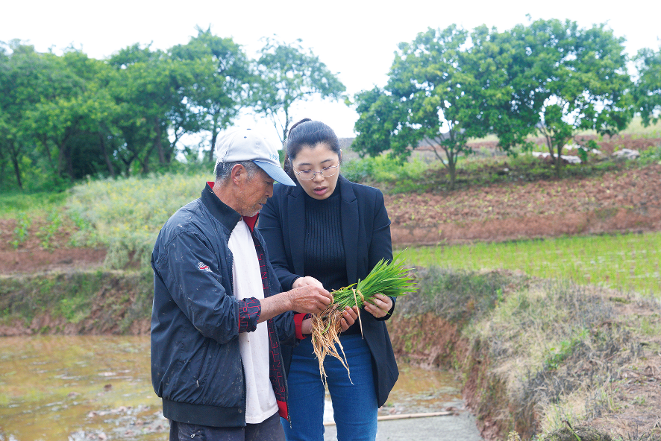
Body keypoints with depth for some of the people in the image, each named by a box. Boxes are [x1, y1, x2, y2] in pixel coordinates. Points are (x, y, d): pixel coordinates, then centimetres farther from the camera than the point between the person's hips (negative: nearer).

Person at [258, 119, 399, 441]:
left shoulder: (369, 202, -1)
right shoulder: (276, 203, -4)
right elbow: (271, 269, -12)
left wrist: (384, 303, -28)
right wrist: (297, 283, -35)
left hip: (356, 347, 1)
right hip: (295, 349, 0)